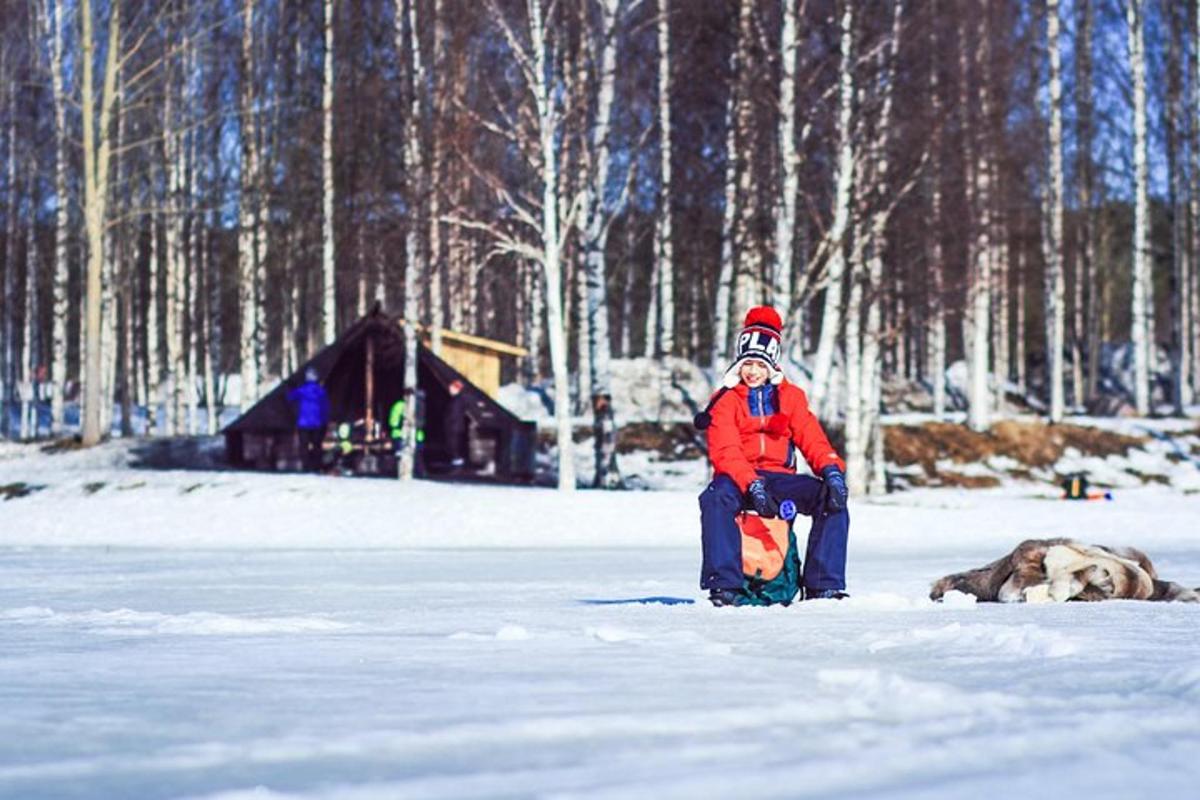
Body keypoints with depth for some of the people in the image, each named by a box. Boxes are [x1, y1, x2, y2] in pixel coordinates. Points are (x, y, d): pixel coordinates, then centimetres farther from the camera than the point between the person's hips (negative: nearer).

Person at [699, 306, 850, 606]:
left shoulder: (790, 396, 13)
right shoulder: (726, 400, 2)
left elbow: (812, 438, 3)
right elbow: (725, 452, -12)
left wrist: (831, 470, -19)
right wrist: (752, 485, -29)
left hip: (780, 477, 3)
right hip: (738, 479, -3)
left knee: (833, 500, -23)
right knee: (715, 499, -38)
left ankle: (823, 585, -22)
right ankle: (724, 584, -38)